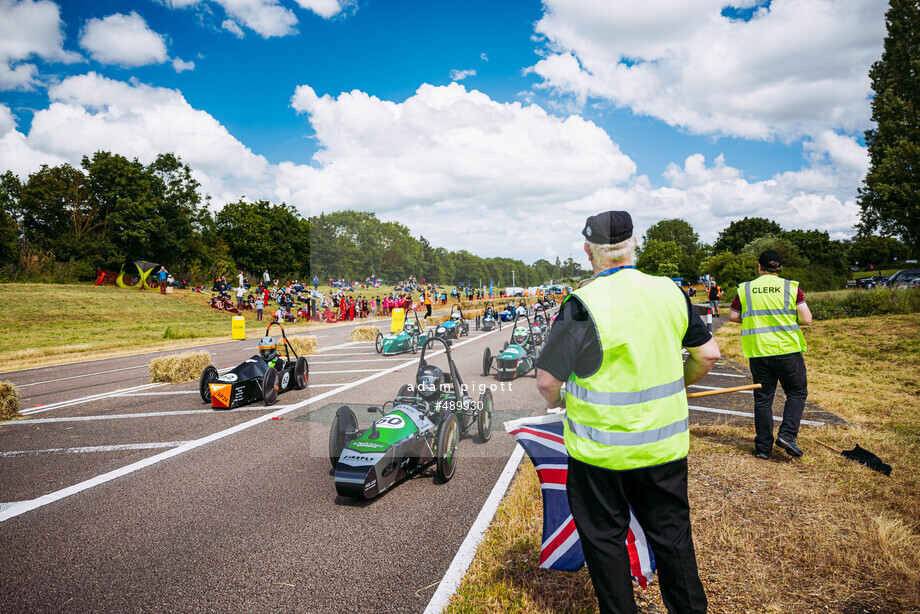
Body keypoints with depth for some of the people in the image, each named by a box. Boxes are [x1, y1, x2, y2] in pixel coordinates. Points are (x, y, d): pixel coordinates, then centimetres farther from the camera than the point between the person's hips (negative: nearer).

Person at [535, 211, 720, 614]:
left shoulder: (584, 304, -18)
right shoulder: (671, 293, -1)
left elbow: (547, 379, -17)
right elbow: (708, 354, 8)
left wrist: (554, 401, 5)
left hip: (601, 449, -5)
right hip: (665, 445, 5)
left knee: (605, 540, 15)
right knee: (672, 535, 20)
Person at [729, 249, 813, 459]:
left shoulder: (745, 289, 3)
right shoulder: (791, 287, -2)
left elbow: (733, 316, 9)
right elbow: (807, 319, -4)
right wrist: (789, 315, 15)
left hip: (757, 352, 2)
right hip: (787, 350, -2)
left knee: (762, 398, 9)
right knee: (797, 393, 15)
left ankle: (763, 448, 13)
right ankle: (787, 434, 0)